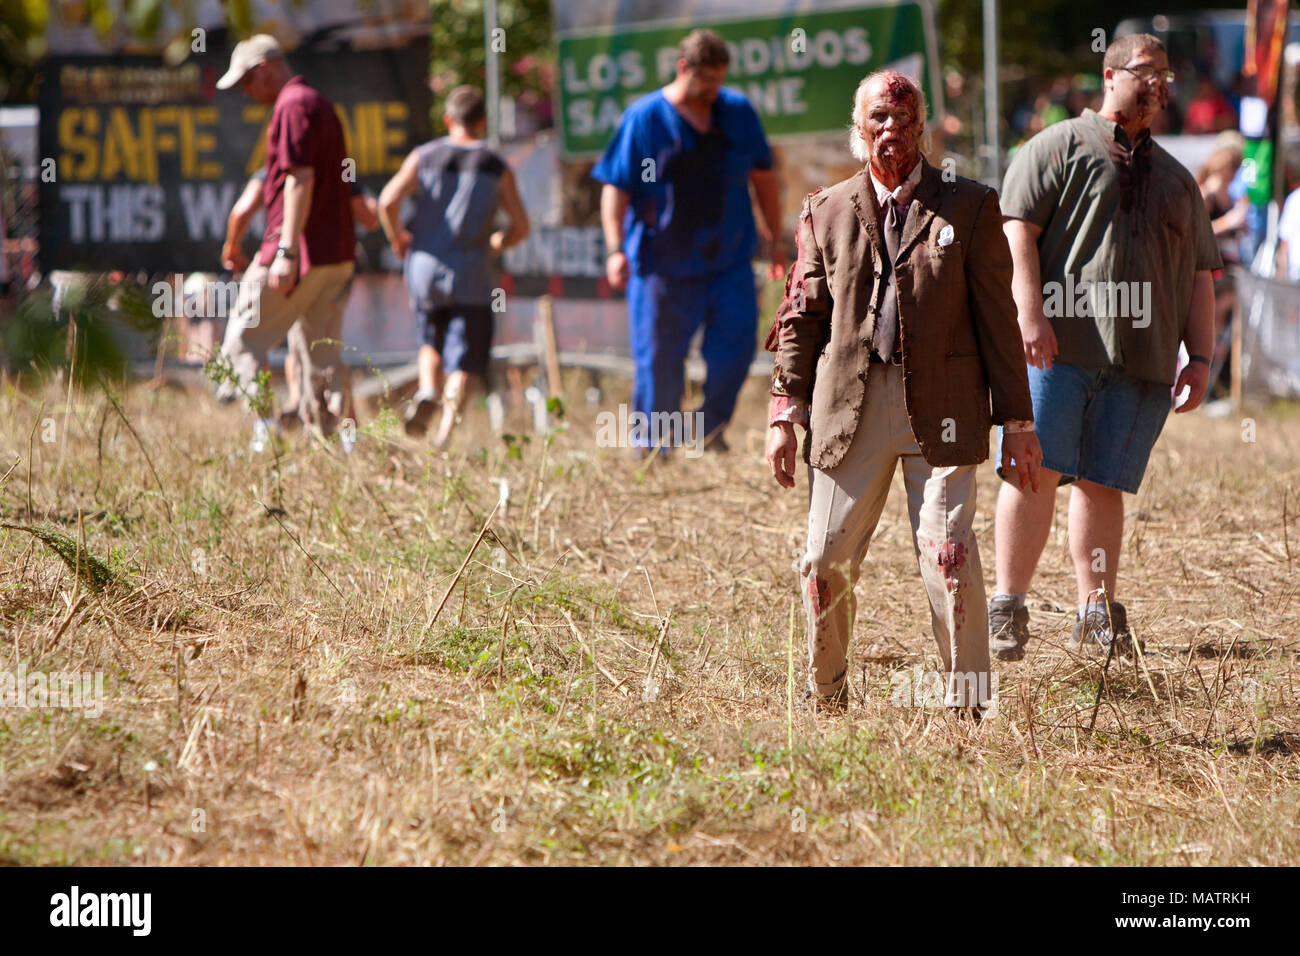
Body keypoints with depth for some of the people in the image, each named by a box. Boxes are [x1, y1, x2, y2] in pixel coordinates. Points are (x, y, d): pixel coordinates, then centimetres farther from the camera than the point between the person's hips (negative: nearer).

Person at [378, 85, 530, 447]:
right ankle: (449, 419, -21)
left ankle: (428, 391, -3)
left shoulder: (424, 156, 3)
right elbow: (521, 227, -1)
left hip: (424, 268, 2)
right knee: (466, 361, 0)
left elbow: (388, 201, -9)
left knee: (432, 342, 24)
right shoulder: (496, 168, 2)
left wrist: (396, 238, 8)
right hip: (470, 275, -2)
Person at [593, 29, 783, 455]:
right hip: (663, 265, -3)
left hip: (728, 260, 3)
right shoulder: (645, 118, -5)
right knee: (658, 358, 2)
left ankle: (712, 427, 8)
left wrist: (775, 239, 16)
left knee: (737, 341, -10)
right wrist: (615, 249, -16)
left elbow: (763, 176, 16)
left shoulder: (737, 112, 6)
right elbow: (615, 187, -5)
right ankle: (650, 447, 14)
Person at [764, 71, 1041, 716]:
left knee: (948, 559, -11)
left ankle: (966, 707, -2)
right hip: (848, 410, 2)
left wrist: (1017, 421, 1)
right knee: (827, 561, 2)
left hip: (942, 409, -2)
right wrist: (785, 414, 6)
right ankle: (825, 699, 19)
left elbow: (997, 318, 4)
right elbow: (801, 318, 13)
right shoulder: (826, 214, 11)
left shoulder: (970, 208, 5)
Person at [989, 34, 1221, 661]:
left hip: (1143, 359, 4)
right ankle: (1007, 609, -6)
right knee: (1036, 470, -9)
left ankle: (1095, 615, 7)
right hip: (1058, 345, -4)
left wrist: (1200, 357, 11)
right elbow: (1018, 228, -3)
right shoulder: (1059, 147, 7)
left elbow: (1199, 276, 23)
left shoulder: (1176, 180, 23)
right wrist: (1031, 315, -15)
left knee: (1103, 485, 3)